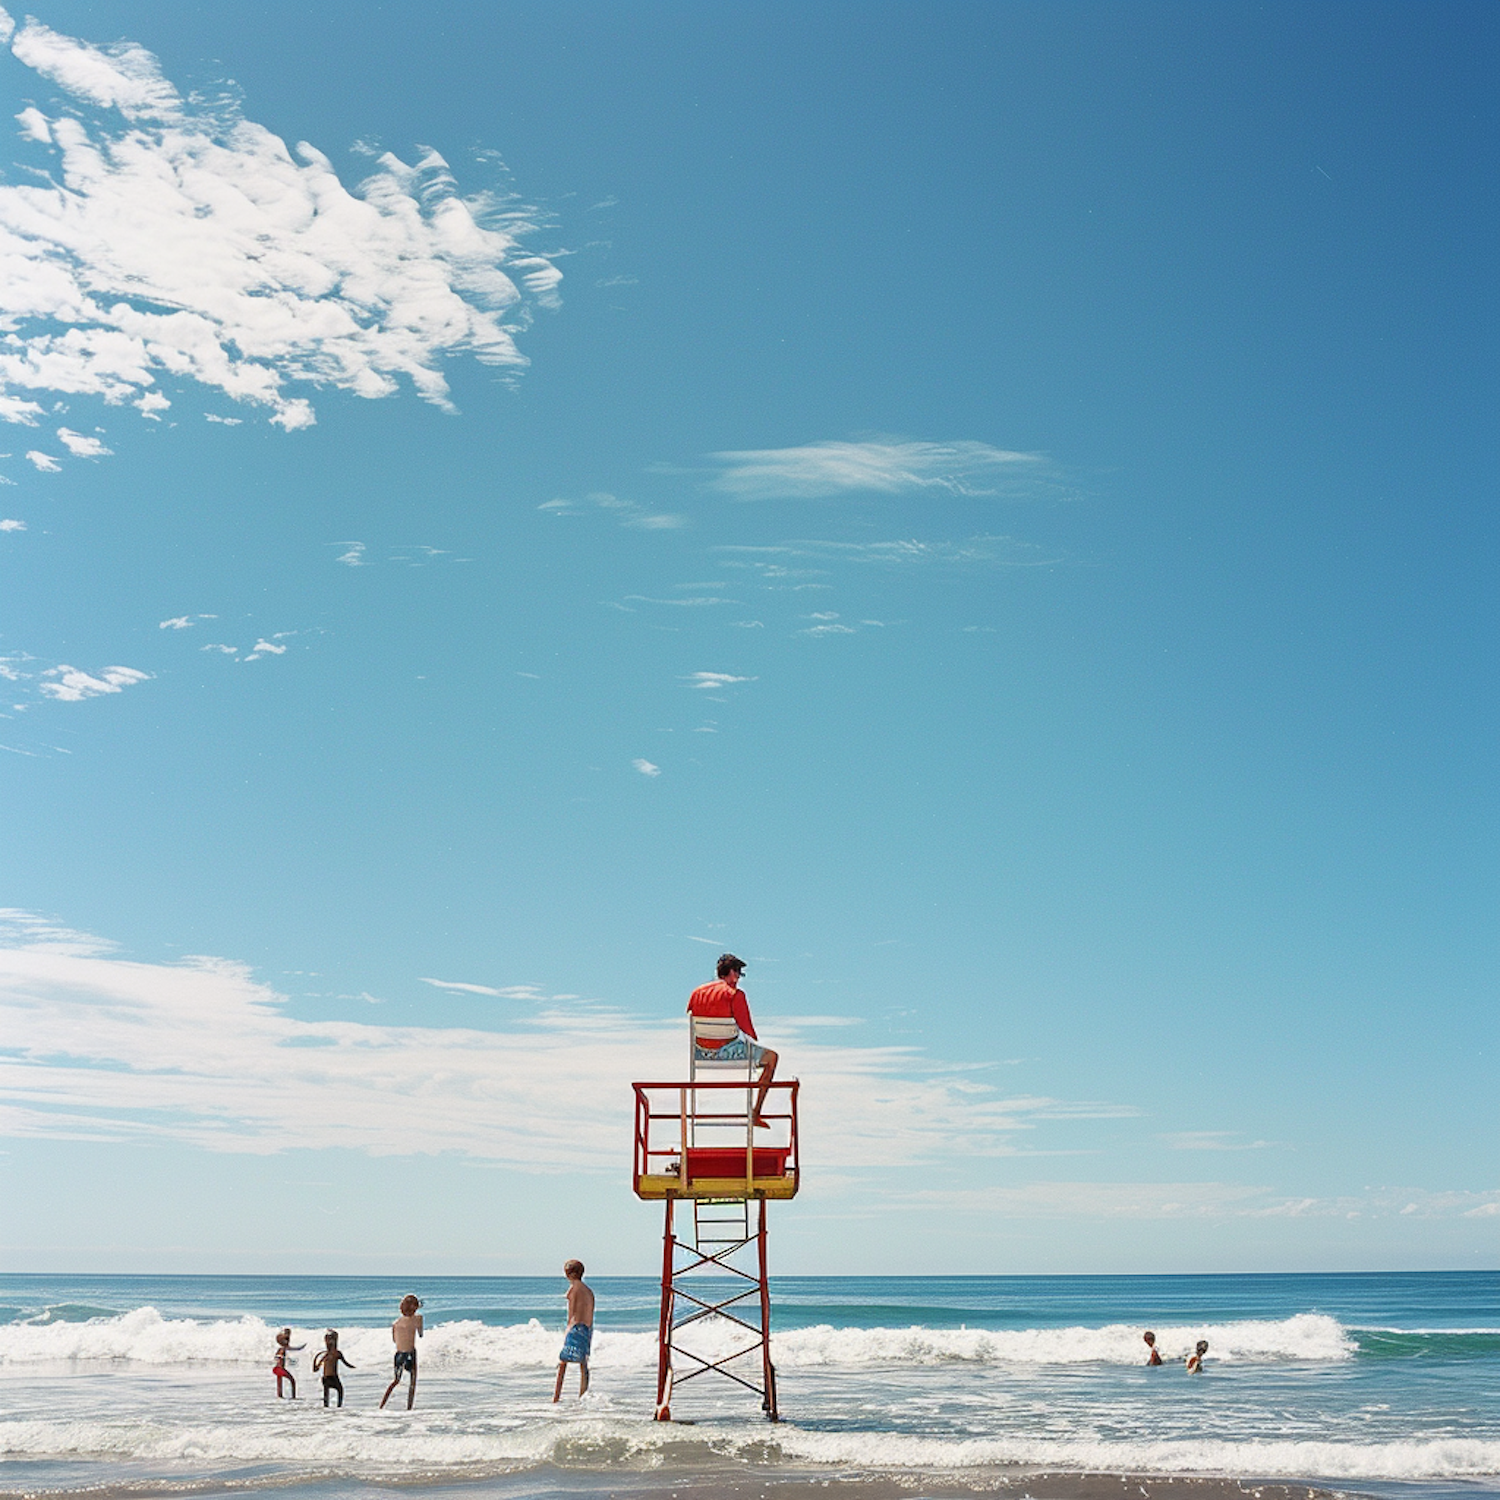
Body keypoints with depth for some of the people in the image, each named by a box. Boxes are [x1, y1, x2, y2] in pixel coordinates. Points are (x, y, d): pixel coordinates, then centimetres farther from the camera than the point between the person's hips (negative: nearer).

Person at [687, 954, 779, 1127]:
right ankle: (755, 1114, 3)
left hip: (700, 1052, 6)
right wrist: (755, 1043, 11)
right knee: (771, 1057, 8)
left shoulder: (697, 992, 6)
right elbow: (748, 1030, -11)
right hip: (726, 1051, -6)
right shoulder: (735, 994, -12)